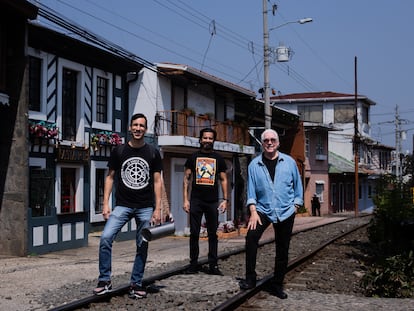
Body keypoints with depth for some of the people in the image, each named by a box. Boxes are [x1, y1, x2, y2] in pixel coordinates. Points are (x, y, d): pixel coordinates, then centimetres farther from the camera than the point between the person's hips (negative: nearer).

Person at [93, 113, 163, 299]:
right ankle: (105, 281, -6)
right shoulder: (118, 151, 4)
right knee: (105, 238, -17)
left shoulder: (152, 153, 5)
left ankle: (136, 285, 15)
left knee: (142, 247, 3)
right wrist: (106, 204, -1)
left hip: (146, 207, 1)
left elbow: (157, 182, 5)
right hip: (122, 205, 0)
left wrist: (158, 209, -2)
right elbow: (110, 177, 8)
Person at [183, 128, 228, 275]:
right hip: (196, 201, 0)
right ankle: (193, 264, 10)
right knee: (194, 233, 3)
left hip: (213, 201, 1)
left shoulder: (218, 159, 8)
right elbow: (186, 179, 5)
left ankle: (213, 265, 8)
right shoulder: (193, 157, 6)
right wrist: (185, 200, -3)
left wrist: (225, 199, -1)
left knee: (213, 234, 4)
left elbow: (223, 180, 9)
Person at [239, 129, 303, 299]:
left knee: (282, 250, 6)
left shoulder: (289, 162, 2)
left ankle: (277, 285, 20)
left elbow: (297, 186, 10)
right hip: (263, 209, -1)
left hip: (285, 211, 1)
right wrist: (253, 212, -9)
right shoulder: (254, 165, 0)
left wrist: (295, 206, 5)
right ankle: (250, 279, -15)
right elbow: (251, 190, 0)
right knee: (251, 237, -24)